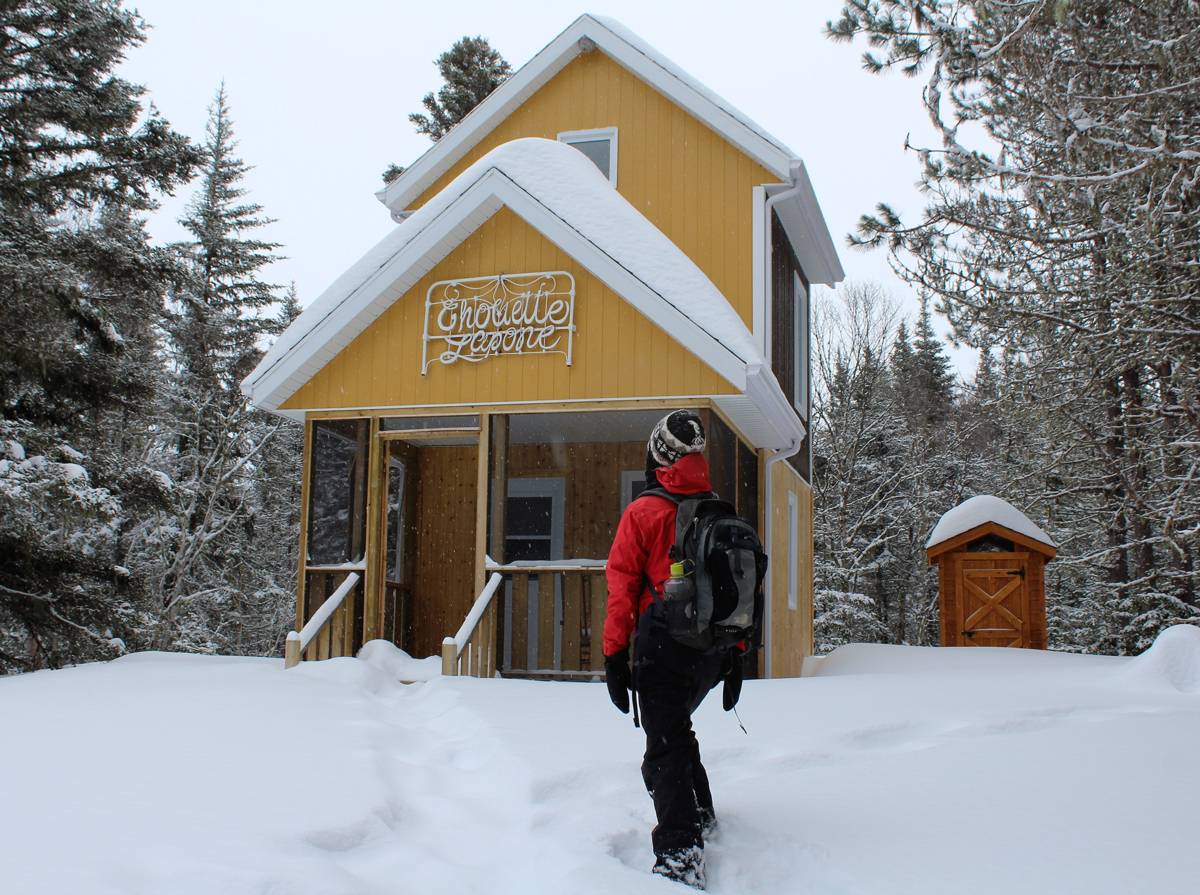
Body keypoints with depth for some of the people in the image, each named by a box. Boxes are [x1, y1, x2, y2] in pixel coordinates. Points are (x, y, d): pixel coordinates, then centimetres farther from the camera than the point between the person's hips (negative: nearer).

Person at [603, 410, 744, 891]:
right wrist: (734, 658, 18)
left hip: (663, 647, -6)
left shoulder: (643, 513, -7)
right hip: (712, 652, 6)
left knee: (665, 747, -4)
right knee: (676, 729, 27)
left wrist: (614, 656, -4)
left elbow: (622, 586, -8)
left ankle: (679, 855, -14)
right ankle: (699, 815, 39)